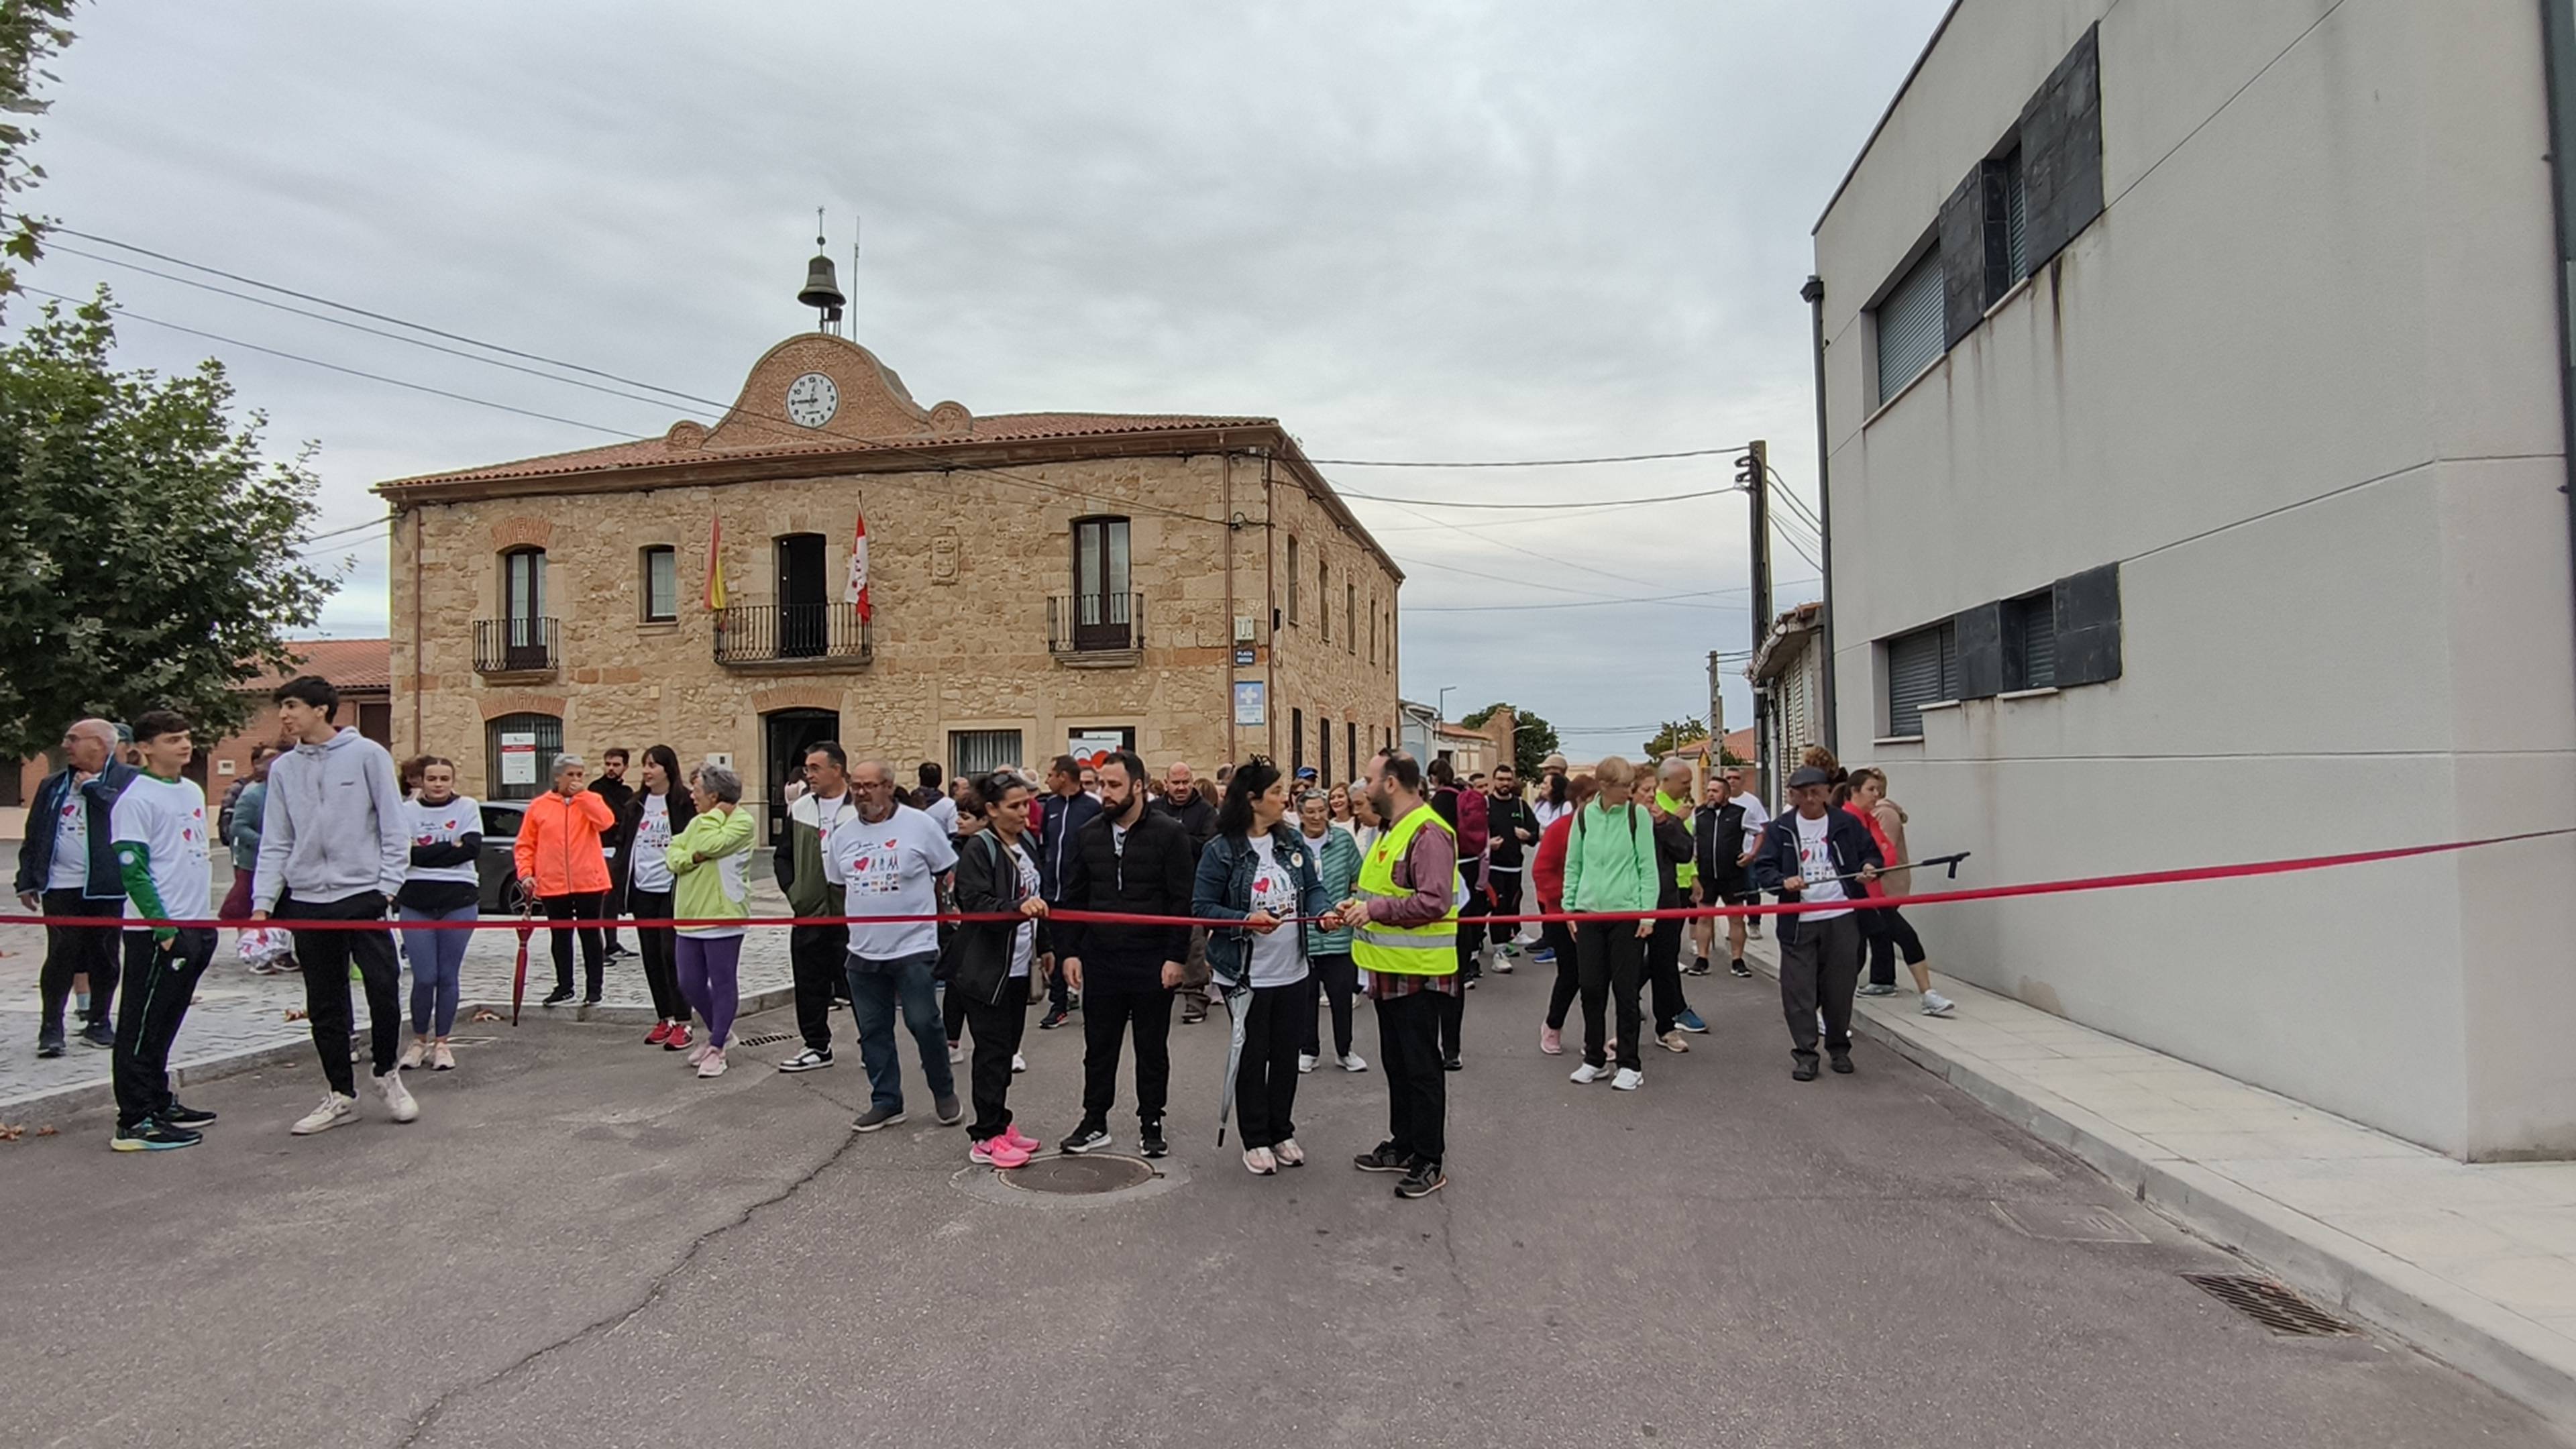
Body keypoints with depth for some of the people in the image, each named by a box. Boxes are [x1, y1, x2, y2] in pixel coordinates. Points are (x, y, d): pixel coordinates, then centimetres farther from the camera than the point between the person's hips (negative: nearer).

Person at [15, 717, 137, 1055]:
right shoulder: (53, 785, 13)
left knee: (104, 957, 7)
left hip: (106, 887, -3)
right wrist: (27, 881, 11)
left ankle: (98, 1023, 18)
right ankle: (51, 1029, 4)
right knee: (61, 956, -2)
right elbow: (34, 836, 15)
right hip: (60, 887, 3)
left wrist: (93, 787, -12)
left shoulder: (127, 779, -1)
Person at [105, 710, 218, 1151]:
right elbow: (132, 870, -15)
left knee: (164, 1024, 17)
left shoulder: (193, 792, 14)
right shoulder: (136, 799, -11)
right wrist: (164, 928, -19)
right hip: (156, 932, -8)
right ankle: (136, 1122, 1)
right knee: (142, 1027, -2)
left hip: (195, 927, 8)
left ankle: (160, 1103, 26)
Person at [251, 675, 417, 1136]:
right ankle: (341, 1095, 20)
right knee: (324, 1007, 9)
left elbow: (394, 826, -3)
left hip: (363, 895, -4)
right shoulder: (283, 769, 9)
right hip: (307, 903, 4)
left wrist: (388, 885, -9)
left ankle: (387, 1074, 14)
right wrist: (263, 901, 0)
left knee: (384, 989, -9)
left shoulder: (367, 755, -2)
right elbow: (275, 843, 10)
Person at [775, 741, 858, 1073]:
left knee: (856, 982, 2)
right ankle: (817, 1046, 24)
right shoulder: (799, 809, 10)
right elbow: (783, 857, 18)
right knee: (810, 986, 11)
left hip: (851, 916, -5)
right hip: (809, 914, 6)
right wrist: (793, 891, 6)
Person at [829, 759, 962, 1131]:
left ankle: (944, 1094, 18)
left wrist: (923, 906, 1)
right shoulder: (844, 835, 7)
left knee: (924, 1023, -3)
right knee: (873, 1030, 11)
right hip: (863, 951, 5)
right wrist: (863, 913, 12)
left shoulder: (920, 824, -7)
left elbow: (948, 873, 0)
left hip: (914, 947, -5)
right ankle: (886, 1101, 24)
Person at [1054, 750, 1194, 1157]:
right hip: (1100, 960, 3)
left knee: (1152, 1048, 9)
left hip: (1153, 964, -3)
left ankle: (1150, 1123, 23)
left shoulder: (1169, 833, -7)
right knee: (1099, 1046, 12)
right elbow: (1072, 898, 8)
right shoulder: (1088, 835, 5)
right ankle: (1095, 1122, 25)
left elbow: (1182, 901, -8)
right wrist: (1069, 952, 1)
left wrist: (1176, 956, -13)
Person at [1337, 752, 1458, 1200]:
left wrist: (1376, 909, -25)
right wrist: (1361, 903, 7)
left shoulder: (1428, 832, -19)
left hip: (1418, 973, -10)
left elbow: (1433, 902, -28)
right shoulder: (1394, 830, 14)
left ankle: (1430, 1162, 11)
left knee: (1421, 1066, 0)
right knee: (1396, 1062, 19)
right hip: (1390, 969, 10)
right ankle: (1403, 1145, 32)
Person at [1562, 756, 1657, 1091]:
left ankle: (1630, 1064, 13)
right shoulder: (1584, 816, 4)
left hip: (1627, 912, -3)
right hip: (1589, 912, 3)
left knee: (1625, 989, 2)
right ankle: (1595, 1059, 21)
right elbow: (1573, 865, 10)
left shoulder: (1637, 815, -3)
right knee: (1591, 988, 7)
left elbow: (1649, 867, -2)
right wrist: (1570, 907, 7)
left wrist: (1648, 912, -7)